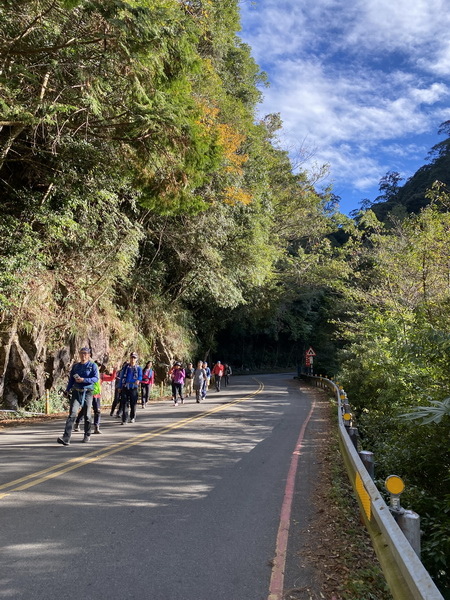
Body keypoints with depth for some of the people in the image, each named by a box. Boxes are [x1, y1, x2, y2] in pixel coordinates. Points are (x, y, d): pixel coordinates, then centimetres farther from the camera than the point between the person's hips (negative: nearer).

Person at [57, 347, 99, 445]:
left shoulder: (93, 365, 2)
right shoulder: (75, 366, 14)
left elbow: (96, 378, -8)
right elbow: (71, 379, 17)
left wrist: (83, 380, -19)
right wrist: (67, 390, 6)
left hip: (87, 392, -2)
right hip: (76, 392, 2)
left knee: (87, 415, 7)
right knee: (72, 414, -13)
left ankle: (87, 435, 28)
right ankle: (66, 438, -22)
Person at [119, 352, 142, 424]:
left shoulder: (138, 368, 8)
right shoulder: (126, 366, 10)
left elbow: (140, 376, -4)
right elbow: (122, 376, 12)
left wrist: (138, 380, -27)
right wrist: (120, 386, 9)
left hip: (133, 388, -1)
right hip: (125, 387, 1)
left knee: (133, 403, 5)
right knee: (124, 403, -4)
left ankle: (132, 418, 22)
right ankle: (124, 419, -3)